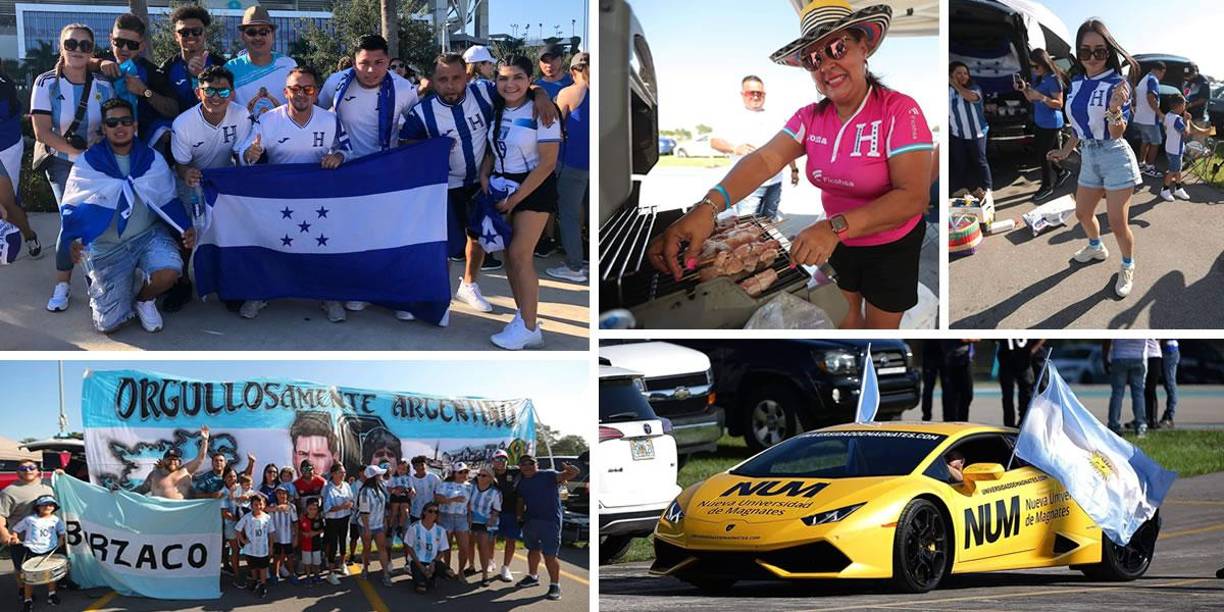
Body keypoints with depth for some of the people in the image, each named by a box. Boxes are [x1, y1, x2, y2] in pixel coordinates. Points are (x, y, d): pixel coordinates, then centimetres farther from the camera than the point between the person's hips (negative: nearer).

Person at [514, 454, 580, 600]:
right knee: (533, 550, 23)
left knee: (549, 555, -11)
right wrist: (520, 515, 9)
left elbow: (563, 476, -22)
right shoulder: (522, 483, 13)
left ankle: (555, 585, -5)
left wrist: (571, 471, -44)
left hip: (549, 521, -7)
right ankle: (533, 576, 42)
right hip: (530, 520, 7)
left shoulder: (548, 475, -7)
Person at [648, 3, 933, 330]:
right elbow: (765, 160, -21)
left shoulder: (899, 110, -25)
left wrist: (837, 226, -45)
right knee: (844, 319, 22)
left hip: (893, 246, -5)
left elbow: (914, 197, -33)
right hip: (837, 242, 5)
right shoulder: (810, 118, -6)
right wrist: (709, 206, -42)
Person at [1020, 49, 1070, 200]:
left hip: (1051, 124, -9)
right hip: (1039, 122, 9)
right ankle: (1061, 172, 36)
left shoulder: (1053, 80, -19)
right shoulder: (1036, 77, 6)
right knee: (1038, 150, 17)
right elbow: (1031, 99, 14)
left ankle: (1047, 187, 13)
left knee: (1043, 154, -1)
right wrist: (1025, 89, -4)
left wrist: (1042, 97, -30)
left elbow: (1059, 104, -17)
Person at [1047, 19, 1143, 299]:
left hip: (1115, 157, -7)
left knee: (1118, 223, -5)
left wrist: (1115, 108, -37)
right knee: (1083, 214, 22)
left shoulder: (1117, 85, -16)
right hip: (1088, 157, 7)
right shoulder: (1077, 83, 2)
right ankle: (1096, 248, 50)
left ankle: (1128, 267, 18)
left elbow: (1117, 133, -19)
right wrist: (1065, 151, 21)